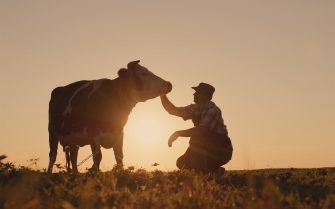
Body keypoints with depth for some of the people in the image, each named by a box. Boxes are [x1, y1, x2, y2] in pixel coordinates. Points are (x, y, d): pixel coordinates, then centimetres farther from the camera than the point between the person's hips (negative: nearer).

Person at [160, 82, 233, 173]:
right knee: (182, 163, 1)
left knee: (195, 139, -30)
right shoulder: (195, 109, 3)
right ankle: (215, 171, 14)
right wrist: (163, 95, -7)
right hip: (208, 150, 8)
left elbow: (201, 130, -33)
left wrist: (178, 133, -27)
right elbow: (173, 110, 5)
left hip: (221, 151, -8)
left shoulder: (212, 110, -22)